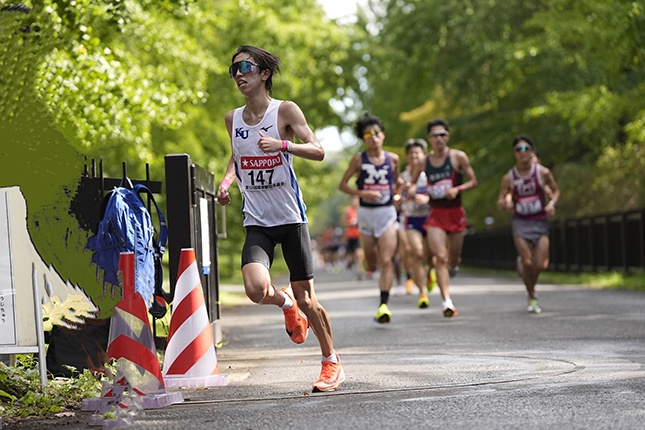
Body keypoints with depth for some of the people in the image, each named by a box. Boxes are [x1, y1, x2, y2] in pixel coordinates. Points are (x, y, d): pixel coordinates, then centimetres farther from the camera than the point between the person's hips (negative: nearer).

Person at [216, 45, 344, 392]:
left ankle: (331, 362, 23)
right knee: (256, 289, -22)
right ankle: (286, 302, 15)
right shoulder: (233, 119, 7)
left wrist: (282, 145, -27)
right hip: (256, 223, 3)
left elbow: (318, 151, -12)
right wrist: (226, 181, 6)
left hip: (291, 218, -3)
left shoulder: (285, 111, -5)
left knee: (306, 300, 0)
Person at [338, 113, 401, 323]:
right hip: (365, 212, 0)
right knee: (371, 265, 10)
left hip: (387, 213, 0)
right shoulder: (359, 160, -4)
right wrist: (362, 193, -14)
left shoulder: (392, 159, 2)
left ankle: (384, 304, -14)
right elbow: (342, 185, 0)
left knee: (386, 260, -13)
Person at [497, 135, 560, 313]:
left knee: (540, 265, -7)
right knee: (527, 262, -9)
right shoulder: (508, 178, -1)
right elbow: (500, 202, 4)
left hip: (540, 222, 0)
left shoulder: (543, 172, -2)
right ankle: (532, 297, 12)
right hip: (520, 223, 0)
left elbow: (556, 191, 10)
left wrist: (552, 203, -10)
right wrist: (505, 203, -19)